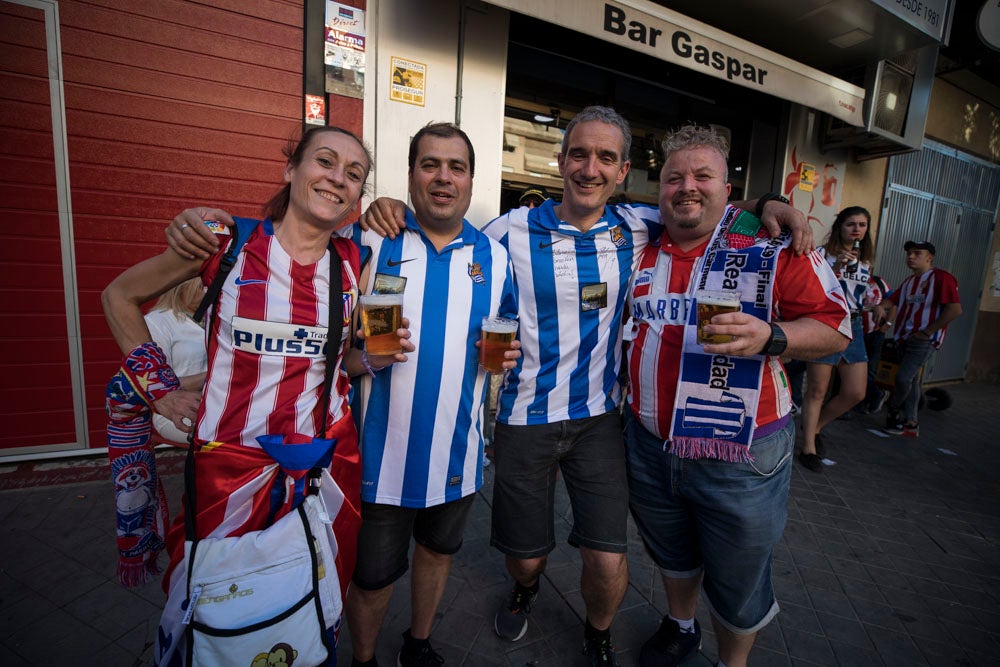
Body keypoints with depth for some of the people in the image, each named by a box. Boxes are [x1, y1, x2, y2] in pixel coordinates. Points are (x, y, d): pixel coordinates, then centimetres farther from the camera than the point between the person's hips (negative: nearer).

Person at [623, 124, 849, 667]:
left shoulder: (773, 246, -9)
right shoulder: (643, 249, 3)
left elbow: (835, 327, -9)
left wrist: (769, 337, -28)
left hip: (739, 457, -3)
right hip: (650, 446, 4)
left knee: (738, 583, 16)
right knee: (671, 555, 27)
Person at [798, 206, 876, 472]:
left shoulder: (865, 260, 16)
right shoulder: (824, 253, -3)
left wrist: (872, 301, 9)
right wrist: (836, 267, -21)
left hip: (853, 325, 7)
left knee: (855, 393, 4)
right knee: (817, 390, -2)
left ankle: (814, 427, 27)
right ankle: (809, 448, 9)